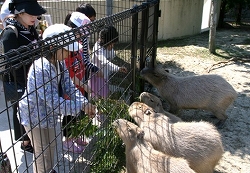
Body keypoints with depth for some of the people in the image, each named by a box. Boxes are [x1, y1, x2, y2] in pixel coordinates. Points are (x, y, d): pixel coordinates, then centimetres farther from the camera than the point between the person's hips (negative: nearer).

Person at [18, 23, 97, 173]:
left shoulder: (60, 63, -6)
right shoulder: (41, 69, -34)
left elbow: (69, 87, -5)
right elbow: (54, 101, -34)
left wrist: (85, 103, -20)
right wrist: (82, 107, -31)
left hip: (47, 113, 8)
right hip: (35, 115, -8)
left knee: (50, 146, 27)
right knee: (43, 151, 11)